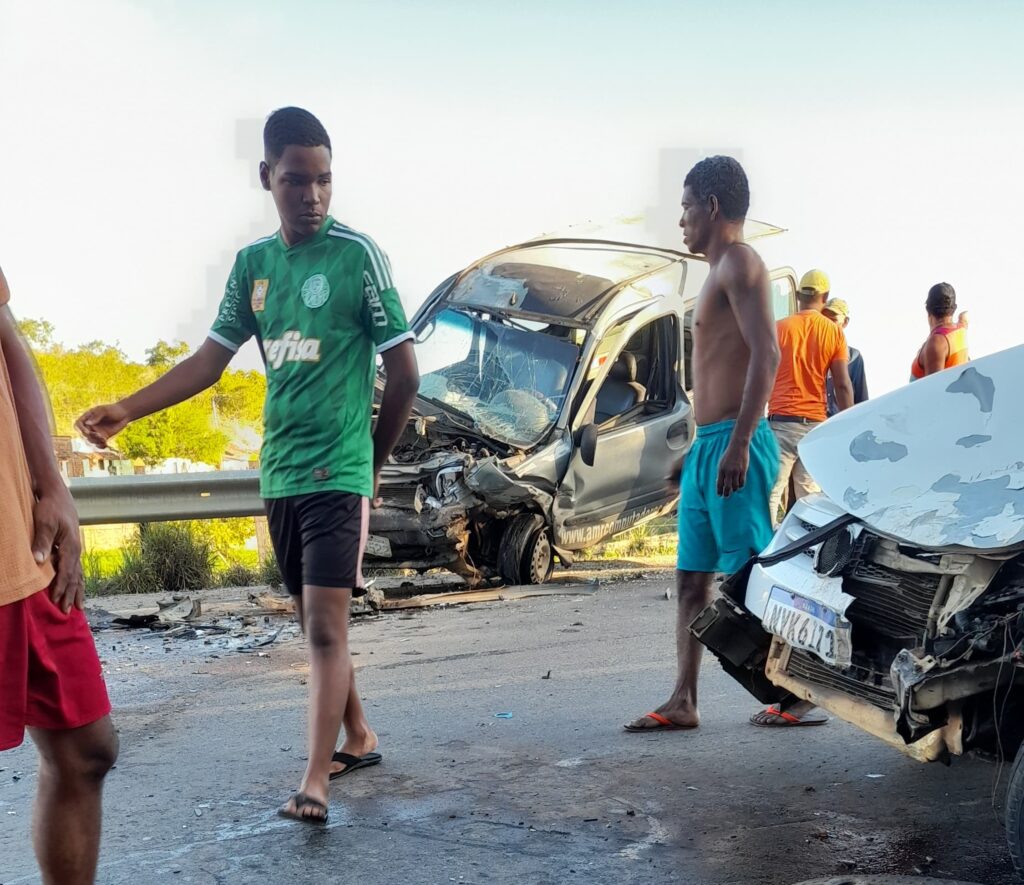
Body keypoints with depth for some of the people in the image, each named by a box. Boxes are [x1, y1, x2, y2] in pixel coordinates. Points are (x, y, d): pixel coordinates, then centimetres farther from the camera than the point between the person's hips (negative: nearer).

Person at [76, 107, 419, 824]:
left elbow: (404, 373, -4)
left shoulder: (359, 256, -8)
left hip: (338, 474, -6)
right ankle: (359, 738, 31)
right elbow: (212, 359, 11)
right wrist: (128, 409, 1)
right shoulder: (253, 263, 8)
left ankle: (314, 782, -10)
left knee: (326, 628, -11)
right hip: (279, 473, 6)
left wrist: (371, 462, 3)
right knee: (314, 621, 15)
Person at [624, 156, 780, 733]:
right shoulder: (721, 271, 22)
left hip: (733, 444, -10)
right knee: (692, 579, 9)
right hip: (708, 446, 10)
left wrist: (739, 443, -25)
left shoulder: (739, 262, -8)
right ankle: (683, 703, 12)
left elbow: (766, 353, -20)